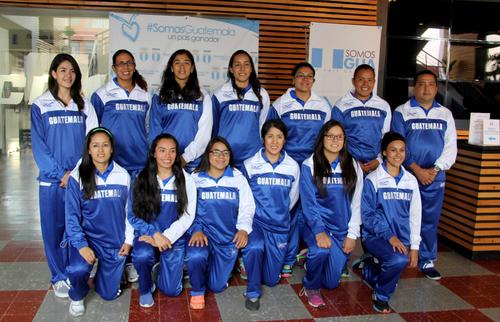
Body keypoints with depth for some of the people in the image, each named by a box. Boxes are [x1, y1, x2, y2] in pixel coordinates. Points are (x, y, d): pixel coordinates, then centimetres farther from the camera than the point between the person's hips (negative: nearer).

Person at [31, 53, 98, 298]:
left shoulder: (84, 106, 9)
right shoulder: (40, 106, 2)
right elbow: (38, 145, -3)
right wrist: (61, 174, -10)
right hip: (52, 179, -1)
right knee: (54, 228, 2)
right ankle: (59, 277, 14)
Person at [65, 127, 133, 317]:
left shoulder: (123, 176, -1)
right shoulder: (77, 177, -9)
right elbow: (72, 216, -9)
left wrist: (128, 240, 1)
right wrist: (81, 245, -19)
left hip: (116, 241, 2)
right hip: (87, 237, -2)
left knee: (109, 294, 8)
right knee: (78, 270, -33)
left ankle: (102, 276, 45)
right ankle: (77, 297, 4)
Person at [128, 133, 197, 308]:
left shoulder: (185, 180, -2)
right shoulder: (142, 179, -2)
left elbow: (187, 216, -5)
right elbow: (133, 215, -4)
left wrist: (166, 237, -17)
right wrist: (154, 234, -18)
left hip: (174, 238, 0)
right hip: (147, 234, 0)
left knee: (171, 290, -7)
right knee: (142, 255, -35)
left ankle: (164, 265, 28)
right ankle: (145, 288, 0)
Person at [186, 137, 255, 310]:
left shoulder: (238, 178, 6)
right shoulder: (195, 178, 3)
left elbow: (247, 207, 0)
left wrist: (244, 228, -18)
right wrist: (196, 230, -20)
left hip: (229, 234, 1)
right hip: (204, 230, -1)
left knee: (217, 286, -1)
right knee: (195, 257, -34)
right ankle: (197, 290, 0)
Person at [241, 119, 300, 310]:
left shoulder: (293, 166, 0)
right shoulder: (250, 164, -5)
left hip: (279, 225, 3)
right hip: (255, 220, -2)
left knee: (271, 279, 6)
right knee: (256, 247, -36)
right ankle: (253, 293, -11)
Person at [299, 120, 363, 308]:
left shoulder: (353, 166, 3)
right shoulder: (309, 165, -5)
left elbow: (356, 203, 3)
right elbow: (308, 203, -10)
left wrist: (352, 234, -3)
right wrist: (319, 231, -21)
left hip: (341, 229, 3)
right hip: (316, 223, -3)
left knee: (332, 282, 1)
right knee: (321, 251, -35)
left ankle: (313, 260, 35)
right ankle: (311, 287, -4)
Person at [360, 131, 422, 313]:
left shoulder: (411, 181, 7)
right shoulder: (372, 179, -7)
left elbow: (415, 215, 9)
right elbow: (368, 214, -11)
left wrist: (414, 246, 4)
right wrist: (389, 235, -20)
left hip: (401, 238, 6)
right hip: (375, 235, -5)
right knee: (399, 260, -30)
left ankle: (370, 269, 33)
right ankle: (381, 295, -3)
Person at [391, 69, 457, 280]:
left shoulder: (445, 114, 11)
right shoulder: (402, 112, 1)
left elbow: (450, 147, 6)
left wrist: (434, 169, -8)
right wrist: (417, 169, -13)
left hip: (435, 178, 3)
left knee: (430, 220, 8)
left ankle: (427, 261, 21)